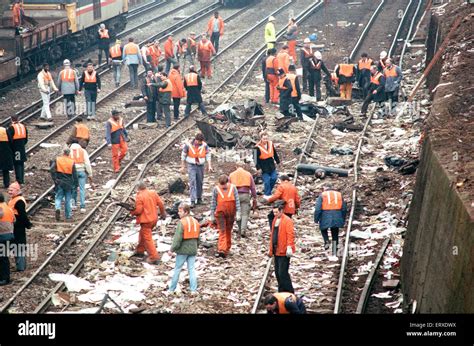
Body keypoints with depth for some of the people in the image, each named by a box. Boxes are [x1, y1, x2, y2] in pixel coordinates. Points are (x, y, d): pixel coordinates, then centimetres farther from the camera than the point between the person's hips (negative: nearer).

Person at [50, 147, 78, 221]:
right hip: (68, 184, 0)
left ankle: (58, 208, -21)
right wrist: (75, 184, 6)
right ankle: (68, 215, 17)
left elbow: (52, 169, -14)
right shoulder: (72, 162, -3)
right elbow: (75, 175, -1)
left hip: (59, 183, 0)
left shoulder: (57, 160, -3)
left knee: (58, 198, 7)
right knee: (67, 199, 11)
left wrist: (54, 179, -7)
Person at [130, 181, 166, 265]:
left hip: (146, 220, -7)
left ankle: (154, 257, -2)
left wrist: (132, 212, 2)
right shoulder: (153, 193, 0)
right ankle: (140, 251, 40)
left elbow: (138, 210, -19)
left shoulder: (139, 197, -18)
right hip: (154, 218, 7)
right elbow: (160, 203, 4)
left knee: (148, 238, 0)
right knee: (143, 234, 27)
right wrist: (163, 213, 19)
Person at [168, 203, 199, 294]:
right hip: (193, 249, 5)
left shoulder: (181, 223, -15)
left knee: (177, 269, 5)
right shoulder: (196, 222, 6)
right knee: (191, 269, 9)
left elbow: (177, 238, -17)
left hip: (183, 250, -5)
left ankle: (172, 289, 12)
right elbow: (198, 237, 12)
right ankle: (193, 289, 3)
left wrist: (172, 249, -9)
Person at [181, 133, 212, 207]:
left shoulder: (204, 145, -6)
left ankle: (199, 198, 25)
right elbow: (183, 156, -1)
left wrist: (209, 166, -7)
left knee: (200, 182, 9)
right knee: (192, 182, -10)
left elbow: (208, 156, 2)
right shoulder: (188, 145, -11)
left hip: (200, 166, 3)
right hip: (191, 166, -3)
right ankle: (193, 201, -13)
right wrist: (182, 167, 1)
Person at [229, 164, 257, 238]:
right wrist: (254, 199, 12)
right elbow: (253, 188, 9)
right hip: (245, 195, -1)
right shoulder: (248, 174, 11)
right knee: (245, 214, -2)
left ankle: (240, 231, 15)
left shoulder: (231, 175, 12)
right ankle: (243, 230, -18)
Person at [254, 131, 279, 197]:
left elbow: (275, 154, 13)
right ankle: (268, 194, 9)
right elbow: (255, 158, -11)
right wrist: (258, 168, -11)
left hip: (271, 166, 5)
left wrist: (277, 161, 17)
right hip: (264, 168, -5)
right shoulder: (258, 147, -16)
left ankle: (266, 190, 26)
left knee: (274, 178, 6)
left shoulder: (271, 144, 0)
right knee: (267, 181, -4)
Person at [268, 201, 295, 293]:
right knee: (277, 273, 12)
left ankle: (290, 293, -2)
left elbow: (290, 235, -19)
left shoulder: (287, 221, -11)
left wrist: (289, 247, -29)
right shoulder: (275, 220, 15)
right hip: (276, 251, 9)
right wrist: (271, 250, 20)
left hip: (284, 252, -9)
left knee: (282, 273, -10)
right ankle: (282, 292, 22)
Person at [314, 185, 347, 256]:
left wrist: (316, 219, 1)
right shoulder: (339, 194, 12)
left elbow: (318, 209, -7)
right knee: (335, 235, 12)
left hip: (326, 217, -3)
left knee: (323, 229, 25)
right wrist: (343, 219, 23)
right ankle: (334, 252, 8)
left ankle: (327, 242, 1)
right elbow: (344, 208, 14)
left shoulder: (322, 195, 1)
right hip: (337, 218, 3)